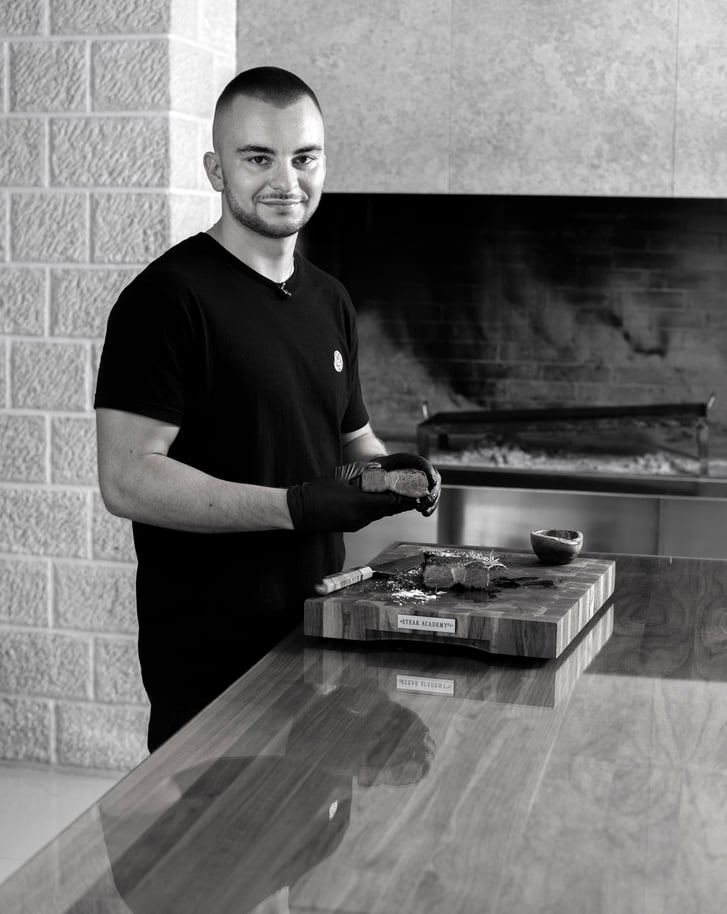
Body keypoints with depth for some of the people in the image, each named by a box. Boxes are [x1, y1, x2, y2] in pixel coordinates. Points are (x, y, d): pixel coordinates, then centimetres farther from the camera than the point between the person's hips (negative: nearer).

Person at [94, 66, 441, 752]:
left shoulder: (329, 301, 11)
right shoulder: (165, 299, -13)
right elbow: (128, 480, -20)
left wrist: (390, 471, -1)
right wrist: (297, 507, -25)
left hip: (320, 633, 7)